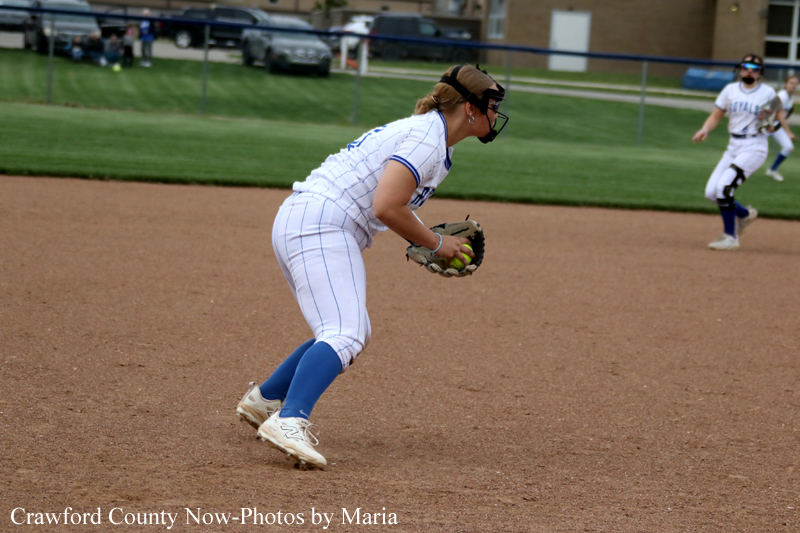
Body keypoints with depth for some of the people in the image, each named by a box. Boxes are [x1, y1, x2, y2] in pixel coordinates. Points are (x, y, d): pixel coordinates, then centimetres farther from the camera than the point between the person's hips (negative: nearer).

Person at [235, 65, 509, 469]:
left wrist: (426, 241, 13)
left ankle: (264, 401, 26)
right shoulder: (428, 140, -11)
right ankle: (289, 421, -39)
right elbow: (386, 208, -21)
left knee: (349, 332, 20)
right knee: (345, 336, -23)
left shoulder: (426, 132, 21)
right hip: (320, 226, -11)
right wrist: (436, 244, -8)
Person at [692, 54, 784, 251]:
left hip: (754, 148, -6)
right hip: (733, 146, 6)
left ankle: (730, 237, -11)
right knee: (711, 192, -1)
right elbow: (716, 116, 9)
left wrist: (773, 124, -20)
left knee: (724, 187, -21)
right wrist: (705, 130, -11)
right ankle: (745, 214, 26)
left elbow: (781, 118, 3)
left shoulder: (767, 92, -2)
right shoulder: (730, 90, 8)